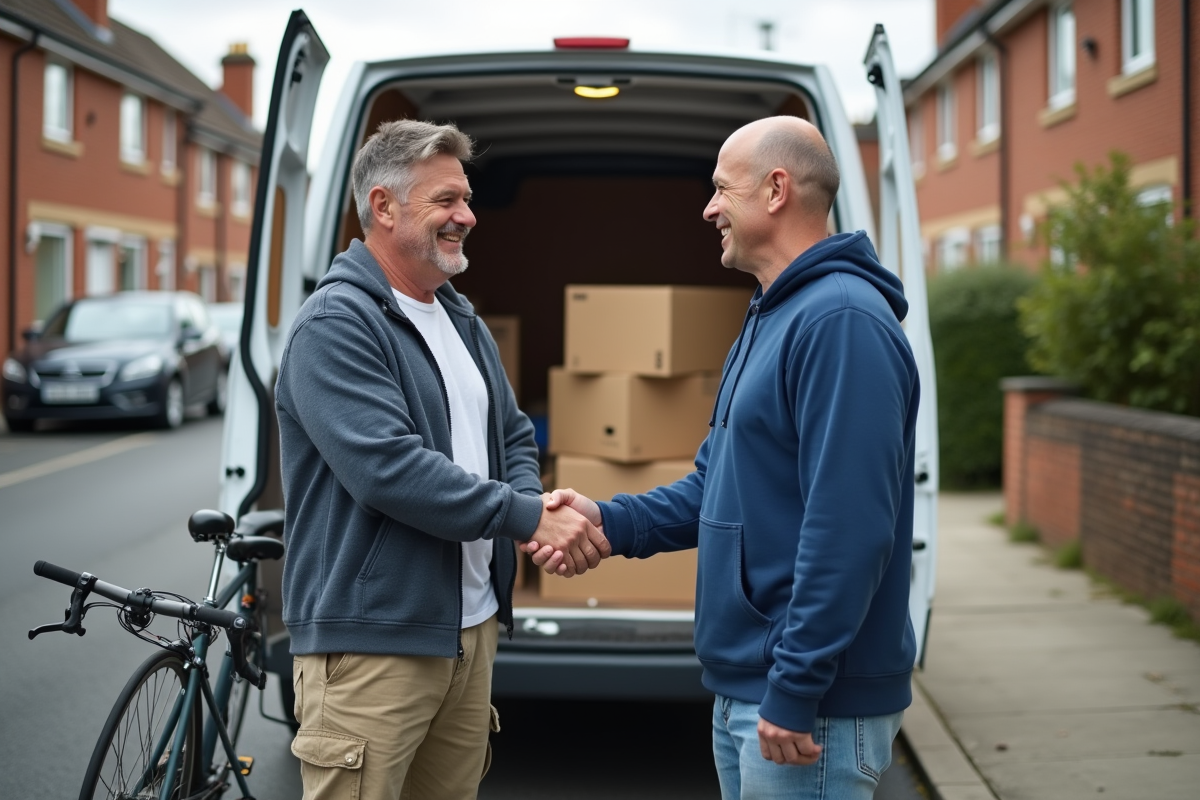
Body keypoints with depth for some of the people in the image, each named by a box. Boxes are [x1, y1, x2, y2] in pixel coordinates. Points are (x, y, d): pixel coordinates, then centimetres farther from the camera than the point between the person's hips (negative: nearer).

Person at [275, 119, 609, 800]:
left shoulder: (464, 322, 16)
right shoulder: (336, 323, -12)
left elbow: (515, 438, 19)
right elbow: (388, 469, -23)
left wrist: (539, 508, -4)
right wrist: (527, 516, -19)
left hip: (471, 630, 8)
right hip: (373, 640, -8)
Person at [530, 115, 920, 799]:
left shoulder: (843, 320, -20)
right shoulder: (769, 318, 15)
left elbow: (848, 526, -26)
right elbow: (717, 486, 19)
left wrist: (795, 691, -24)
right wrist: (611, 521, 3)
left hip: (809, 704, -10)